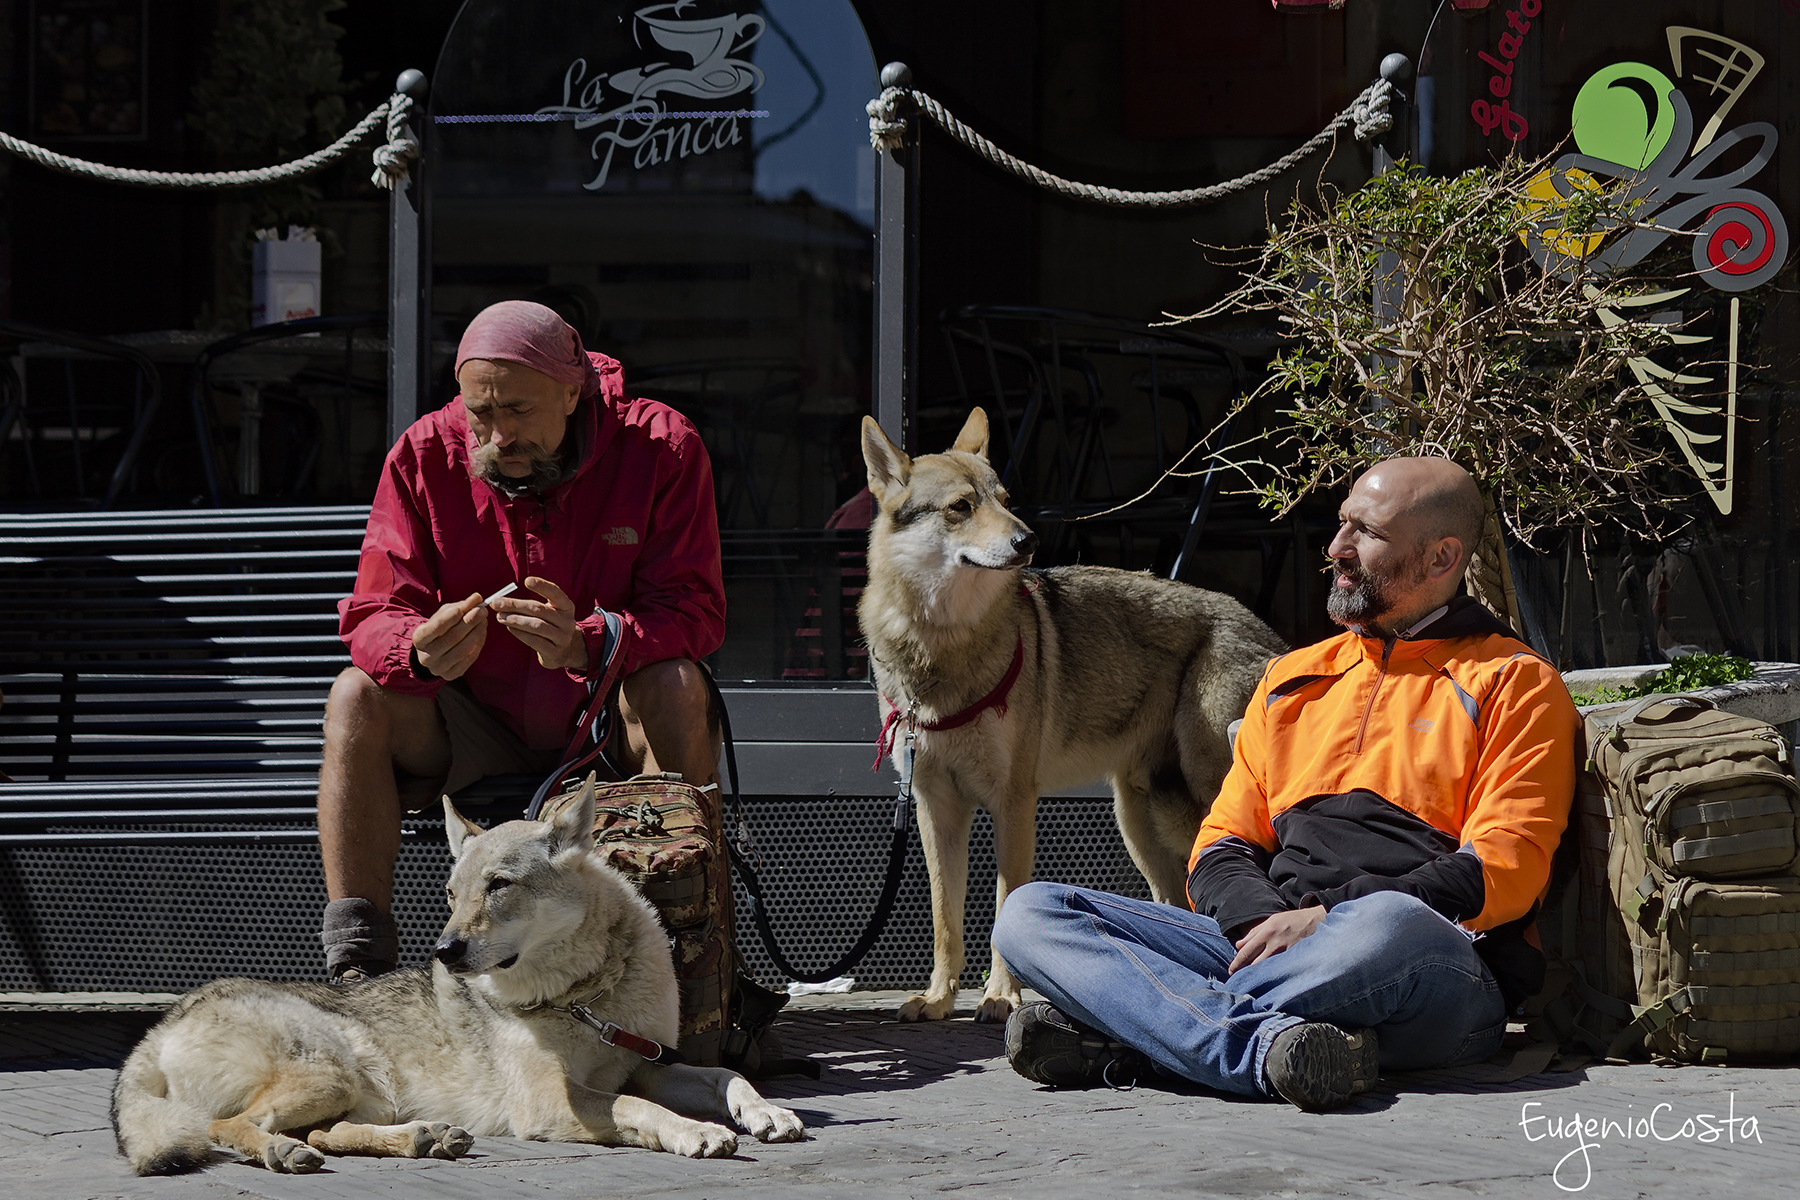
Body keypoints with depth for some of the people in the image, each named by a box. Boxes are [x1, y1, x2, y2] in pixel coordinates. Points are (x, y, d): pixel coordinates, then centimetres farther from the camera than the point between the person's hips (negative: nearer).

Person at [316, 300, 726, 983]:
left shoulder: (660, 446, -13)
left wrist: (589, 643, -40)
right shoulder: (424, 455, -8)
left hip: (606, 720, -2)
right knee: (357, 696, -23)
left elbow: (695, 610, -19)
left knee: (674, 687, -32)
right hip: (476, 728, 2)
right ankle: (357, 965, -25)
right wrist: (421, 650, -38)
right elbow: (375, 614, -11)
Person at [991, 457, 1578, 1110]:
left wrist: (1329, 920, -14)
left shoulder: (1514, 684, 8)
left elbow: (1501, 870, -5)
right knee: (1029, 914, -13)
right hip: (1261, 945, 6)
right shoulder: (1293, 677, 26)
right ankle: (1269, 1044, -37)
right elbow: (1223, 843, 20)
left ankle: (1125, 1035, -34)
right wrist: (1264, 921, -4)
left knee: (1388, 929, -43)